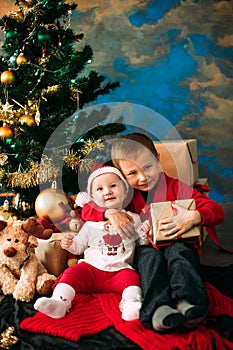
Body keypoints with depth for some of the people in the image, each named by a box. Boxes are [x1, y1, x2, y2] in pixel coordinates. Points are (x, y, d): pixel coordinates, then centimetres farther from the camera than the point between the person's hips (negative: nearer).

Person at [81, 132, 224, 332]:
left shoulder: (176, 188, 2)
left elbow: (217, 211, -6)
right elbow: (87, 210, 4)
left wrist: (194, 217, -28)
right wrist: (110, 212, -17)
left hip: (177, 243, -1)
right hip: (143, 249, 1)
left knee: (178, 250, -31)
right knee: (150, 255, -30)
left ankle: (186, 302, -49)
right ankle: (158, 308, -48)